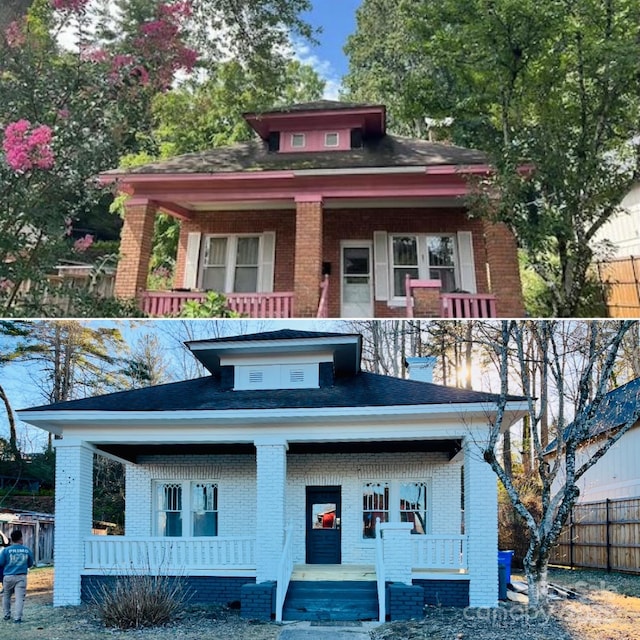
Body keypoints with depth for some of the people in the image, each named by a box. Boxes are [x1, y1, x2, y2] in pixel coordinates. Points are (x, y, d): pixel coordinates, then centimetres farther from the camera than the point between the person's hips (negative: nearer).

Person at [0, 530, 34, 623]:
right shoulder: (27, 550, 2)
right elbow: (30, 564, 11)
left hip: (8, 577, 0)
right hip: (21, 577, 0)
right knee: (20, 597, -1)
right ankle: (17, 617, -9)